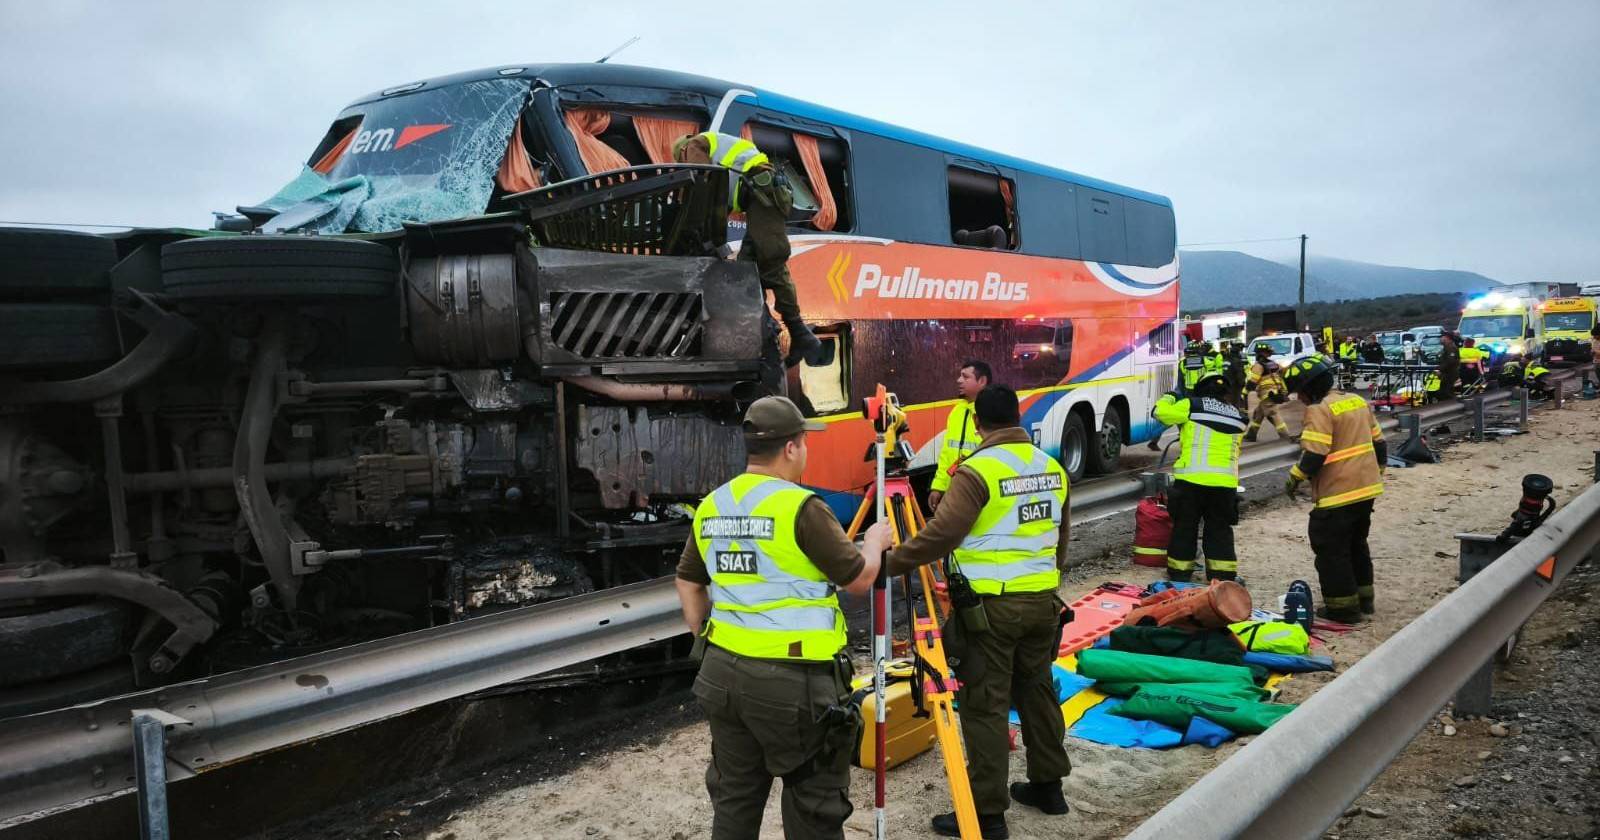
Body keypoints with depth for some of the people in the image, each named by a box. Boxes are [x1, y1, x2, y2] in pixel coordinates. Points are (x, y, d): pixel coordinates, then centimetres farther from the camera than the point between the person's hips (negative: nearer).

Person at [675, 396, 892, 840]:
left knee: (733, 798, 18)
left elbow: (688, 583, 16)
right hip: (794, 679, -7)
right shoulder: (801, 507, -15)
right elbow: (859, 580, -7)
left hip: (723, 672, 7)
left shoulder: (710, 507, 6)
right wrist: (874, 542, 11)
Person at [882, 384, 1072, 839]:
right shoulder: (1052, 466, 8)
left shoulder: (978, 469, -15)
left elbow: (941, 533, -21)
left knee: (985, 706, -1)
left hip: (991, 603, -7)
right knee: (1037, 690, 21)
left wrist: (892, 562, -12)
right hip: (1042, 599, 7)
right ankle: (1048, 785, 33)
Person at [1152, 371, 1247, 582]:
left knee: (1184, 527, 10)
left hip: (1191, 479, -3)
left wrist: (1169, 397, 21)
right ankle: (1223, 575, 14)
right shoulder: (1237, 417, 14)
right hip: (1225, 483, 3)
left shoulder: (1193, 406, 0)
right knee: (1220, 530, 14)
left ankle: (1179, 572, 17)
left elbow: (1160, 411, 0)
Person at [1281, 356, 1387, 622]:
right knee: (1356, 545, 22)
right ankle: (1363, 598, 30)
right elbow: (1378, 442, 17)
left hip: (1338, 494, -9)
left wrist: (1294, 479, -10)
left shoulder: (1320, 410, -16)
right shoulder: (1358, 401, 11)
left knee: (1331, 550, 1)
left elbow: (1314, 455, -23)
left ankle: (1343, 606, 4)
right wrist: (1378, 472, 28)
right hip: (1367, 488, 9)